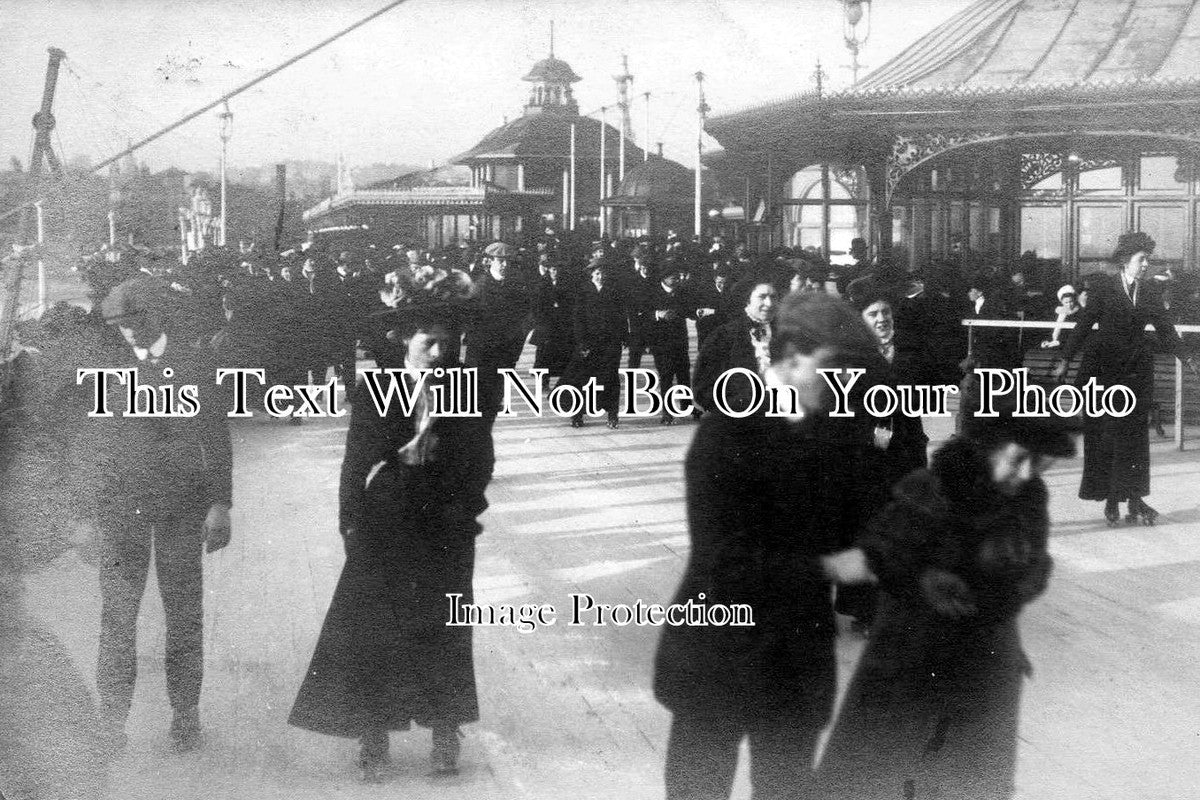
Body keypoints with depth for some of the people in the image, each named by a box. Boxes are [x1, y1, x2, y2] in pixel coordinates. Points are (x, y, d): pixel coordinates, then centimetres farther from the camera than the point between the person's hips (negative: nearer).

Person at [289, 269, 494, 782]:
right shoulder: (376, 390, -5)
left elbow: (479, 460, 3)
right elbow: (357, 460, -2)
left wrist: (463, 507, -7)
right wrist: (351, 522, -6)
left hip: (446, 533, 1)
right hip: (384, 531, 0)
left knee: (442, 631, 8)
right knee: (373, 631, 3)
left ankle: (445, 731, 19)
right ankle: (373, 737, 13)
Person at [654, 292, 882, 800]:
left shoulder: (831, 431, 1)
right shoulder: (728, 434, -18)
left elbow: (848, 524, 6)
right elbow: (724, 558, -22)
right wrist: (826, 568, -21)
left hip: (799, 658, 5)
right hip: (719, 660, -5)